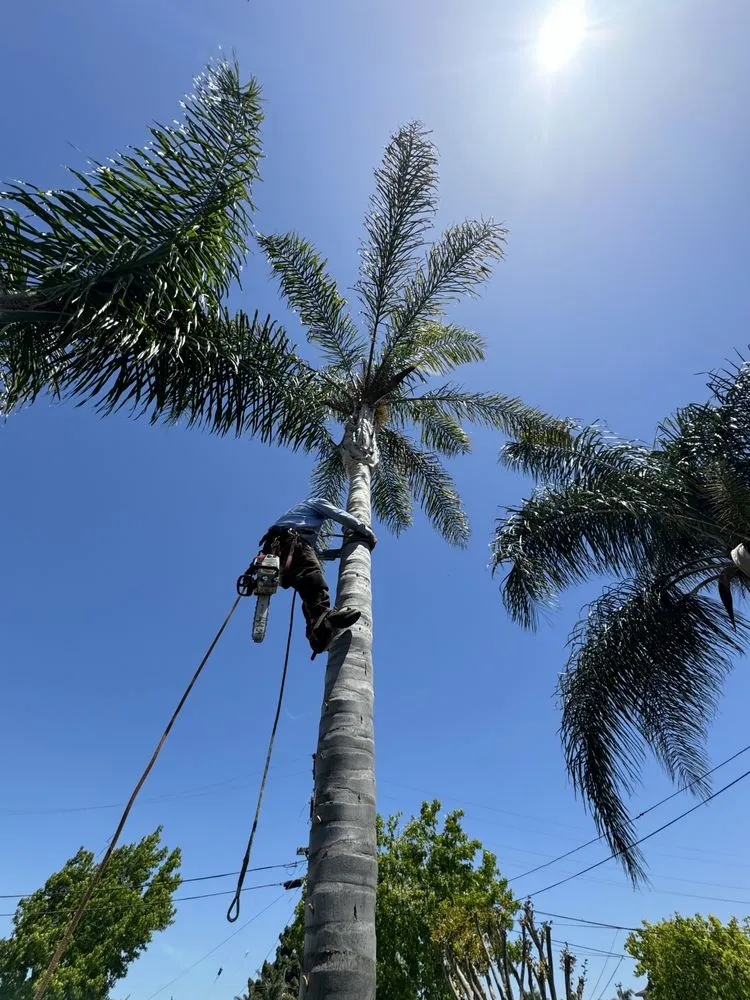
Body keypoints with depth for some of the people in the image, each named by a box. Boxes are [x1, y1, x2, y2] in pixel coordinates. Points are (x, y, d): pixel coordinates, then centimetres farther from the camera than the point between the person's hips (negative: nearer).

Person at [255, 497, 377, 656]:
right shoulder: (318, 502, 28)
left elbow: (317, 552, 46)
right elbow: (342, 516, 13)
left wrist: (342, 551, 47)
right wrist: (368, 532, 21)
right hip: (289, 538, -9)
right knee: (312, 574, -33)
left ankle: (319, 635, -25)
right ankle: (322, 616, -60)